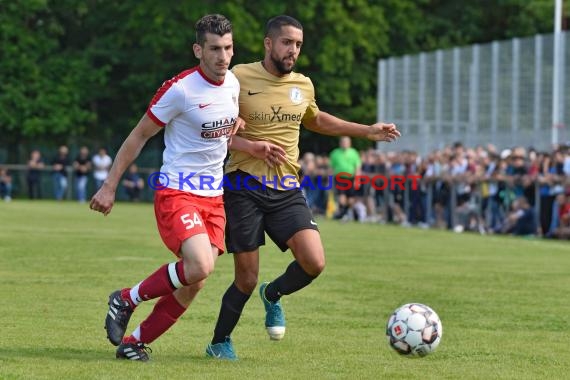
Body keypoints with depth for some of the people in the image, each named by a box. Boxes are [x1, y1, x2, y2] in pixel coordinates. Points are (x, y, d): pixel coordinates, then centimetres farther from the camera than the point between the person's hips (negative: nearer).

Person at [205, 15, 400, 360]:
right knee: (247, 280, -2)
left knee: (314, 263, -15)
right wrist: (256, 147, -22)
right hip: (244, 187, -4)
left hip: (286, 191, 4)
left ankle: (274, 295, 18)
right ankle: (220, 343, 23)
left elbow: (316, 120, 30)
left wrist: (367, 131, 27)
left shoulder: (303, 85, 9)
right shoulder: (240, 78, -9)